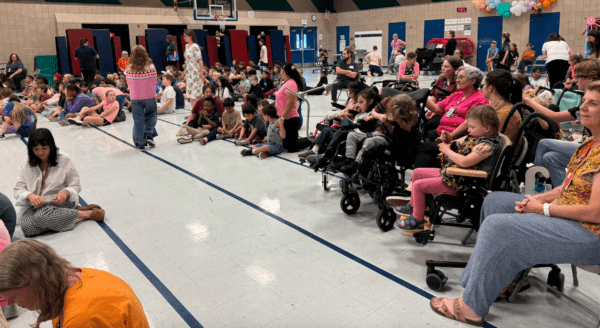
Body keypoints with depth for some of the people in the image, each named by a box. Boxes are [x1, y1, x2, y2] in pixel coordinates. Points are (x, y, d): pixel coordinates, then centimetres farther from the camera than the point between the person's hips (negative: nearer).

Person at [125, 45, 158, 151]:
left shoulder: (128, 69, -8)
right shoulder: (151, 67, -10)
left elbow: (129, 83, 3)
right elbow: (154, 82, -2)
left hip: (135, 98, 1)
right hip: (149, 96, -1)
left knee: (138, 120, 8)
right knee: (151, 115, 21)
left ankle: (140, 144, 13)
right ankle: (149, 135, 7)